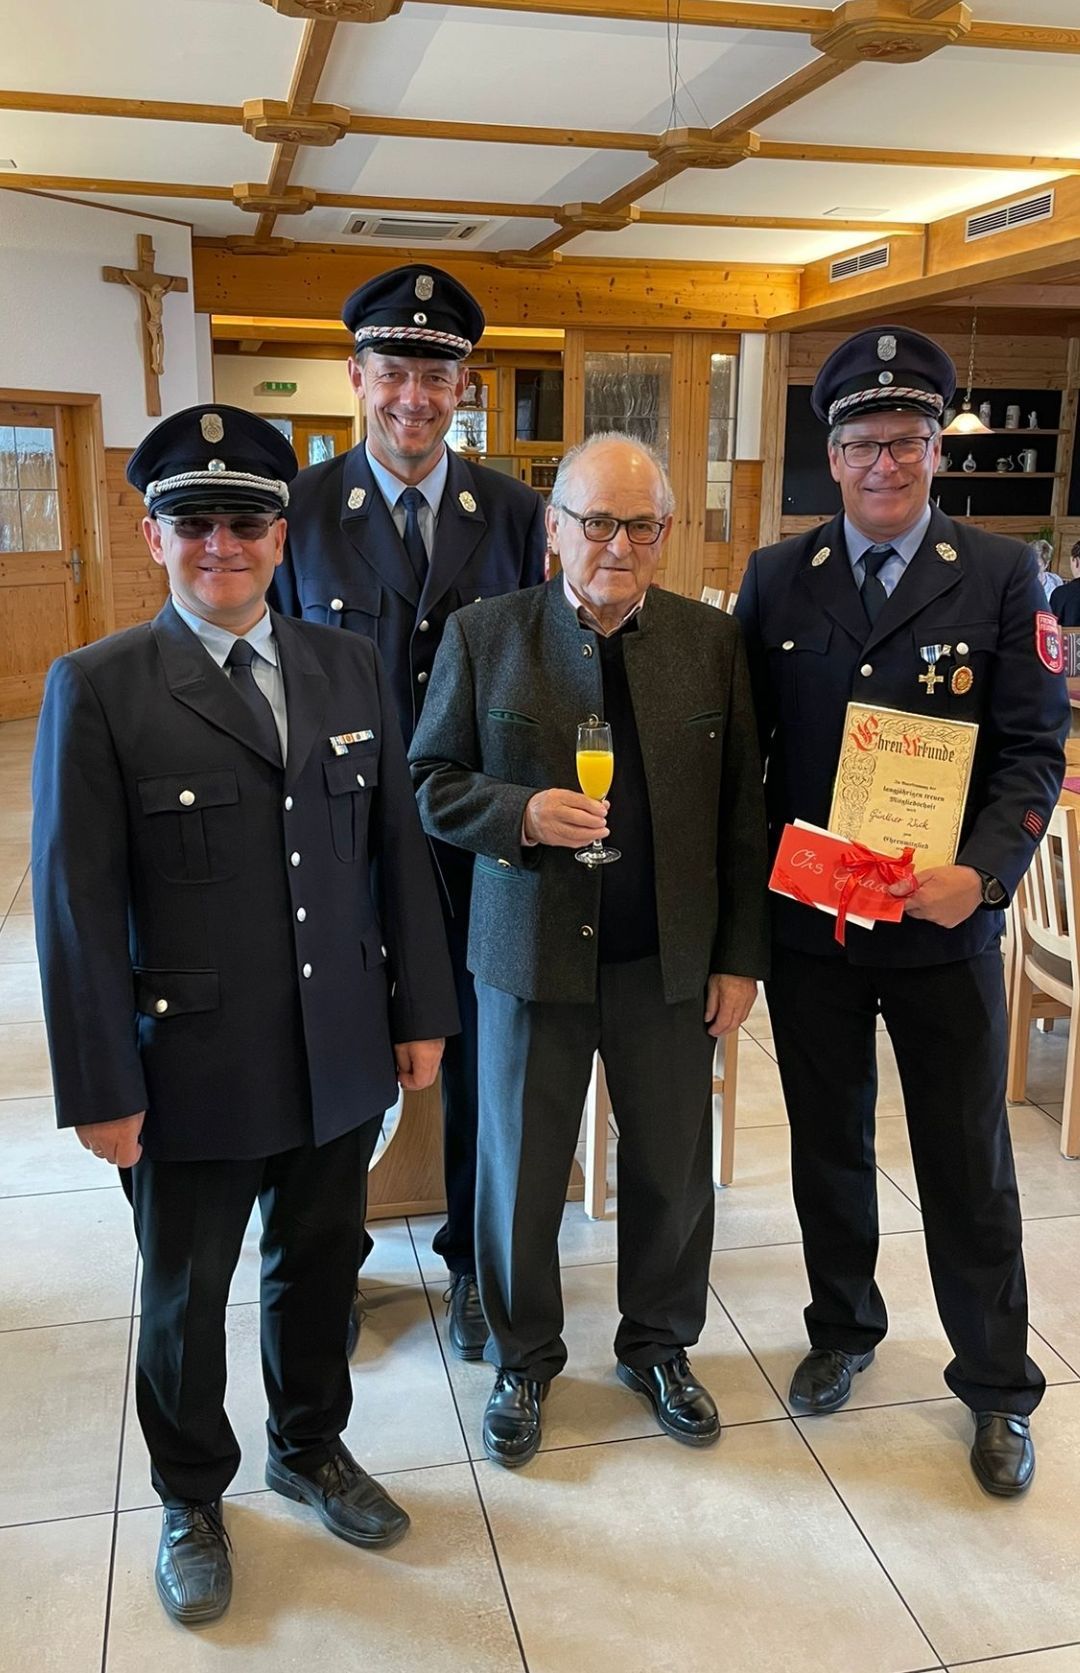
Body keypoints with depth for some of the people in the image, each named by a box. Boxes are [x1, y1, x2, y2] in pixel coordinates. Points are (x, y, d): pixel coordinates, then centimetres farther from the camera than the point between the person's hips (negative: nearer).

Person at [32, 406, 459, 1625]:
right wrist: (100, 1088, -11)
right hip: (192, 1068, -3)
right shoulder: (98, 689, -10)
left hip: (341, 1059, 4)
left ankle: (310, 1449, 47)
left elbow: (399, 850, 5)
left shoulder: (350, 669, 2)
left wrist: (421, 1010, 5)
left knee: (318, 1269, 21)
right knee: (185, 1298, 17)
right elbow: (76, 901, -10)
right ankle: (190, 1499, 42)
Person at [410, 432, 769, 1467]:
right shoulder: (482, 635, -4)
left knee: (672, 1170, 15)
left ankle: (659, 1347, 40)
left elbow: (741, 813, 4)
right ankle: (522, 1361, 36)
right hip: (533, 955, -1)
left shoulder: (711, 642, 1)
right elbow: (430, 783, -1)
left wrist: (741, 955, 2)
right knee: (520, 1174, 12)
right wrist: (522, 813, -20)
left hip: (671, 960, 2)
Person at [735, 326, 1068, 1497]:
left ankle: (997, 1387, 30)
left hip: (944, 923, -2)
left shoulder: (1002, 577, -4)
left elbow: (1033, 748, -7)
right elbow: (743, 741, 4)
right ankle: (842, 1331, 41)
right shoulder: (776, 578, 2)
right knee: (827, 1145, 18)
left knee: (969, 1168, 10)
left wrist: (983, 871, -22)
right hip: (806, 920, 2)